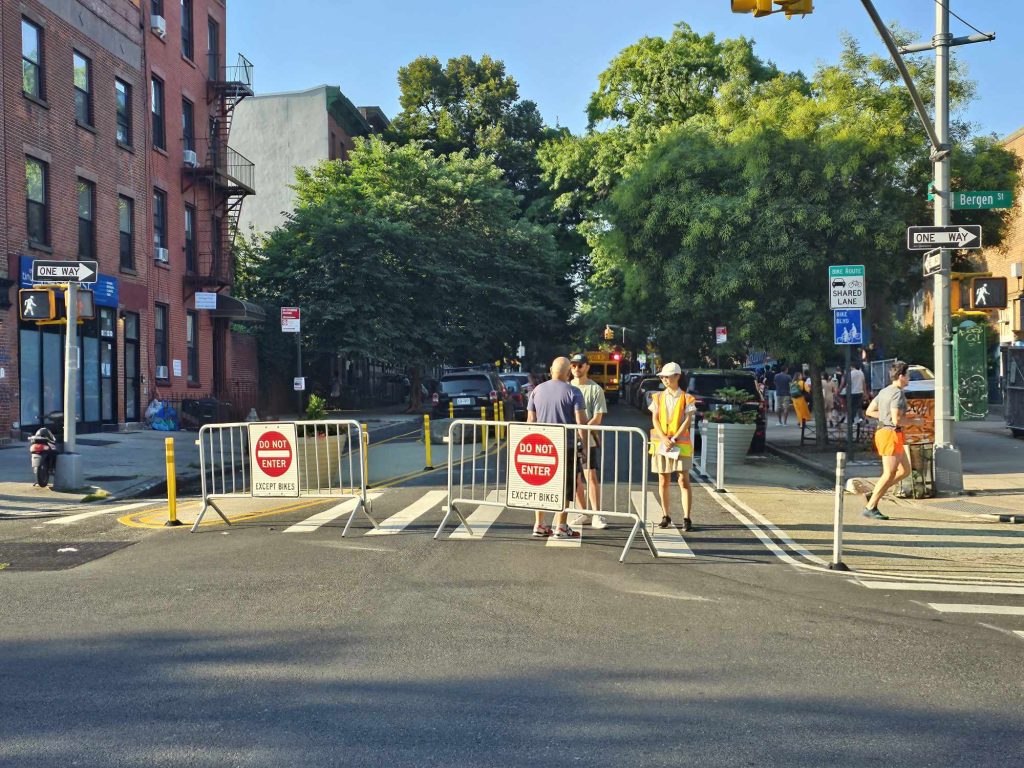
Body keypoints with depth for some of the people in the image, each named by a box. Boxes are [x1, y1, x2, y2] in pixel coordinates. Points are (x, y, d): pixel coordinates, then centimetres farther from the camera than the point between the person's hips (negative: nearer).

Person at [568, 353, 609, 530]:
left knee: (591, 476, -11)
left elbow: (598, 418, -8)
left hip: (588, 440, -4)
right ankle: (582, 513, 17)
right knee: (574, 478, 7)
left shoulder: (595, 388, -2)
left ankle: (596, 515, -9)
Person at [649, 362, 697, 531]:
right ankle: (665, 516, 17)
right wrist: (664, 438, -13)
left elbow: (688, 421, -6)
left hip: (681, 444, -3)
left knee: (684, 480, -5)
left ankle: (686, 518, -4)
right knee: (663, 481, 7)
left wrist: (674, 439, -15)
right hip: (661, 443, 3)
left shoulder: (686, 398, 1)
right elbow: (655, 419, 2)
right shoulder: (658, 397, 9)